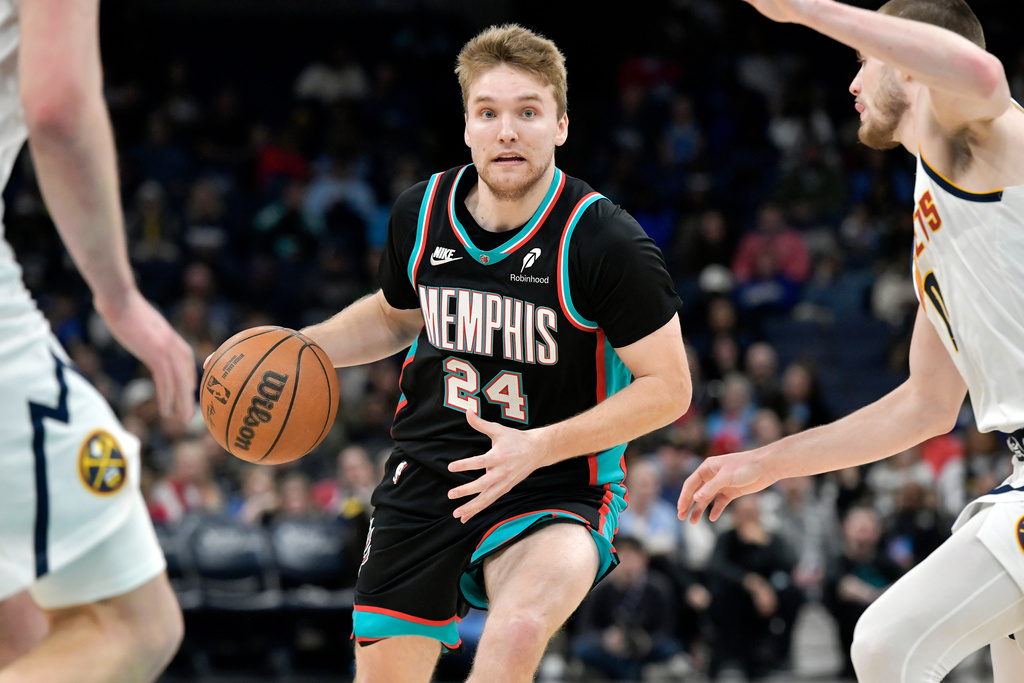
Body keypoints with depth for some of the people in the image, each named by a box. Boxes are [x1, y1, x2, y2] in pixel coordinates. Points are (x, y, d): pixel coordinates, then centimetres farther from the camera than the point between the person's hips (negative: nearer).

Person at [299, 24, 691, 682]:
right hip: (424, 479, 5)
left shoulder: (606, 242, -16)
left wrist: (538, 448, -21)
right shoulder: (420, 214, 0)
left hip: (555, 495, -5)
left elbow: (668, 386, -12)